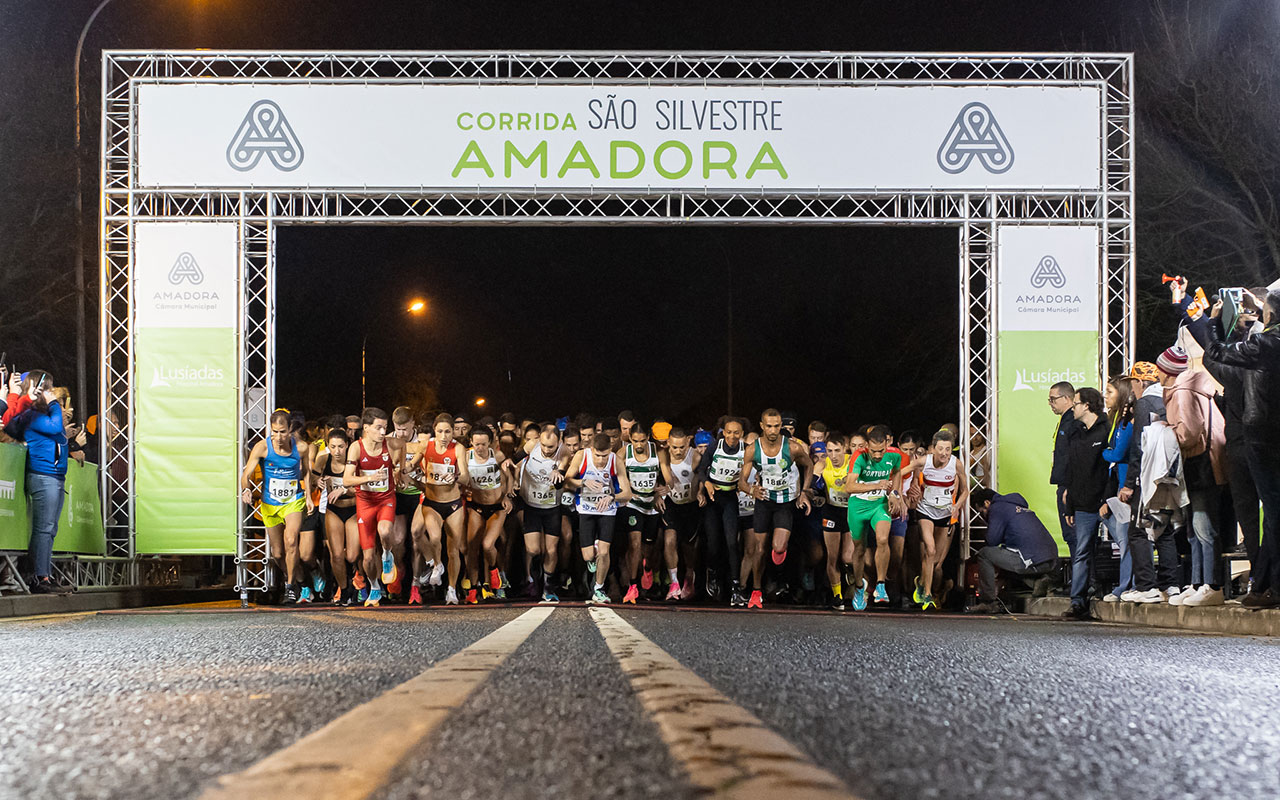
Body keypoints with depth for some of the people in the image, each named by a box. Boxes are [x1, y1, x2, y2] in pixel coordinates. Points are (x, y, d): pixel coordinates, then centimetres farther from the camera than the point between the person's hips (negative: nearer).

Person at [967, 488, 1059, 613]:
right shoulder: (1017, 505, 27)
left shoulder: (997, 508, 0)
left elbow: (992, 540, -3)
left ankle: (987, 602, -1)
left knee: (984, 554, 0)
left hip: (1033, 562, -9)